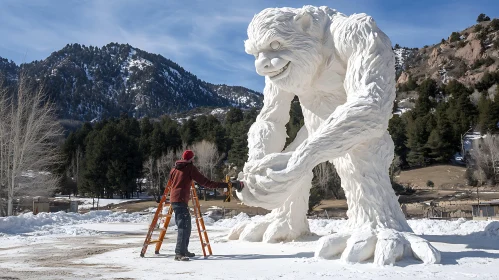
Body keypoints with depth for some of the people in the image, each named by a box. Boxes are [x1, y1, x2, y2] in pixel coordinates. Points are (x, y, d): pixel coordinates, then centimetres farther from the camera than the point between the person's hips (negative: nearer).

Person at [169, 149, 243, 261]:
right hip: (181, 200, -8)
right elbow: (205, 182, -10)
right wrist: (224, 185, -10)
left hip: (174, 199, 8)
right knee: (183, 226, -13)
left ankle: (183, 250, 20)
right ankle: (179, 253, -20)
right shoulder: (190, 168, -5)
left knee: (186, 226, 15)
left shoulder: (174, 169, 16)